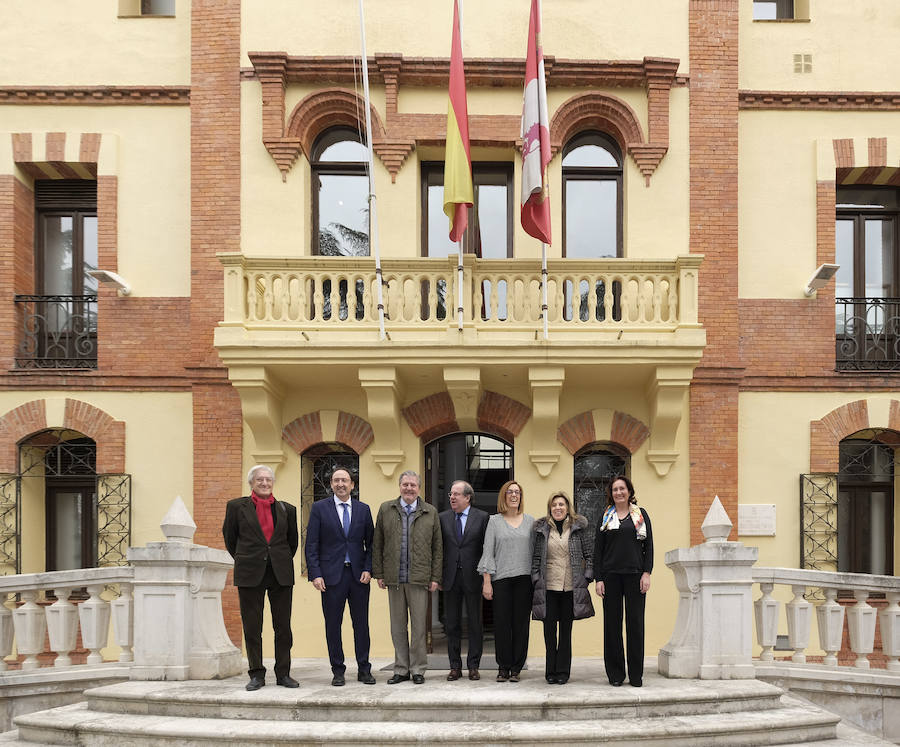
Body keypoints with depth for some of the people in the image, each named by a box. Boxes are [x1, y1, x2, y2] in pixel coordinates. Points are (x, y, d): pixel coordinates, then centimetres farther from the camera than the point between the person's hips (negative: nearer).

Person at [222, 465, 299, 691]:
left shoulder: (287, 509, 9)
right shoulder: (237, 506, 4)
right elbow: (229, 537, 11)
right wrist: (243, 562, 11)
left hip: (281, 574, 1)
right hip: (250, 575, -1)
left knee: (283, 627, 3)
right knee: (252, 627, 2)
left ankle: (283, 673, 11)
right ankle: (256, 674, 11)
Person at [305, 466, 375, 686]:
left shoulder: (363, 509, 9)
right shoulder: (319, 508, 3)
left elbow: (371, 543, 10)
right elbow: (311, 545, 0)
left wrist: (368, 569, -3)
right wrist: (315, 575, -8)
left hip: (358, 575, 2)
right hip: (332, 575, -2)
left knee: (361, 624, 5)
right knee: (333, 625, 2)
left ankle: (364, 670, 14)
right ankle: (337, 671, 11)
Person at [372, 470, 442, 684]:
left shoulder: (430, 513, 6)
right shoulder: (386, 510, 8)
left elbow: (437, 547, 6)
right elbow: (377, 544, 9)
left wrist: (435, 577, 0)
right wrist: (378, 574, 3)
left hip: (419, 578, -1)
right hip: (394, 578, 1)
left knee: (418, 626, 1)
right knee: (397, 626, 7)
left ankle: (418, 669, 10)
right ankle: (401, 670, 14)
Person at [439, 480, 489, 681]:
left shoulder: (482, 517, 0)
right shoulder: (442, 517, 7)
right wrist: (438, 575, 3)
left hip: (473, 577, -2)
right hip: (451, 577, 2)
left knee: (475, 623, 4)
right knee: (452, 624, 7)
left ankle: (473, 666, 12)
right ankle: (455, 666, 14)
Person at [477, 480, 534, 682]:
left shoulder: (529, 521, 11)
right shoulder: (494, 521, 6)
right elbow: (488, 552, 2)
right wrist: (487, 581, -4)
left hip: (524, 579, 1)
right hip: (501, 579, -1)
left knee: (521, 623, 1)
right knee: (502, 623, -2)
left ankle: (516, 668, 9)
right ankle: (503, 667, 8)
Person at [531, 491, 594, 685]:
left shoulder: (578, 527, 5)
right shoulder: (542, 528, 7)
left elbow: (590, 554, 7)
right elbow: (535, 556, 9)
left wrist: (587, 577, 0)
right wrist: (536, 579, 2)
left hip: (571, 587, 0)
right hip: (548, 587, 0)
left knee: (566, 628, 4)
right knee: (549, 629, -1)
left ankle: (563, 671, 10)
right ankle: (551, 671, 9)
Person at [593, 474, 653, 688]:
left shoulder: (641, 515, 9)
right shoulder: (606, 517, 10)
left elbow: (649, 546, 6)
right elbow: (598, 549, 7)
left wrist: (647, 573, -5)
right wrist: (598, 578, -1)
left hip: (634, 574, -1)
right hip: (611, 575, 1)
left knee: (635, 623, 0)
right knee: (612, 623, 1)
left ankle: (636, 674, 7)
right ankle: (615, 674, 8)